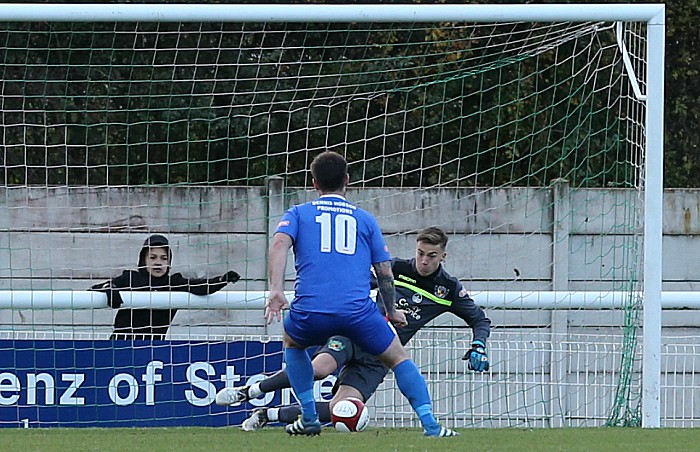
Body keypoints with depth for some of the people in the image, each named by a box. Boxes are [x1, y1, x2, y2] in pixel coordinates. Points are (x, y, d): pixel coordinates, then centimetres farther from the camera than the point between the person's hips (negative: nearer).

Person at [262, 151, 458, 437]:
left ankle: (308, 418, 26)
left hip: (310, 311, 0)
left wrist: (275, 289, -13)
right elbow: (384, 271, 18)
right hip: (358, 311, 0)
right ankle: (431, 426, 2)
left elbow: (280, 243, -3)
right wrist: (391, 311, 32)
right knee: (399, 358, 16)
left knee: (292, 342, 33)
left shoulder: (297, 214, 18)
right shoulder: (365, 219, 21)